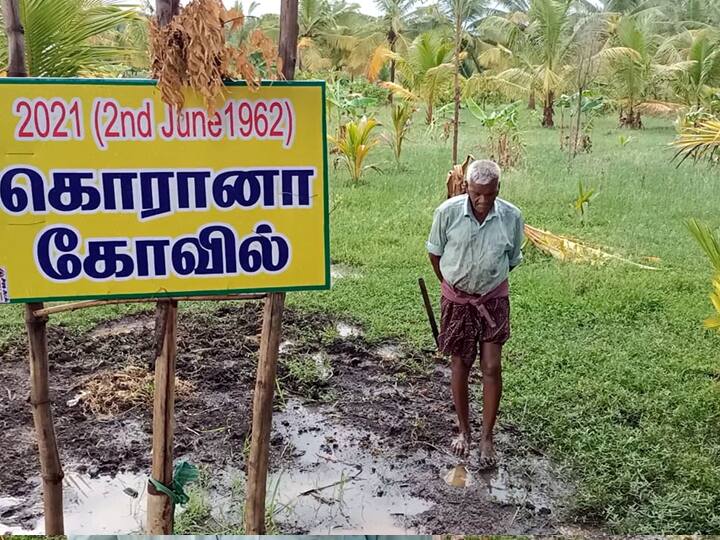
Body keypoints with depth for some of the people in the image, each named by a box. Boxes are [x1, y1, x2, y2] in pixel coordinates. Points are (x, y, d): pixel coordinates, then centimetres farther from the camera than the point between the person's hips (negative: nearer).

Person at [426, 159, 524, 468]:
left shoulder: (512, 217, -13)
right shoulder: (448, 212, -16)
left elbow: (512, 260, 4)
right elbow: (435, 252, 0)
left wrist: (488, 281, 11)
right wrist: (450, 284, 9)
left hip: (493, 299, 1)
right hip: (457, 299, 0)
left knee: (492, 367, -1)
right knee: (461, 365, 9)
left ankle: (487, 438, 12)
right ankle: (463, 431, 27)